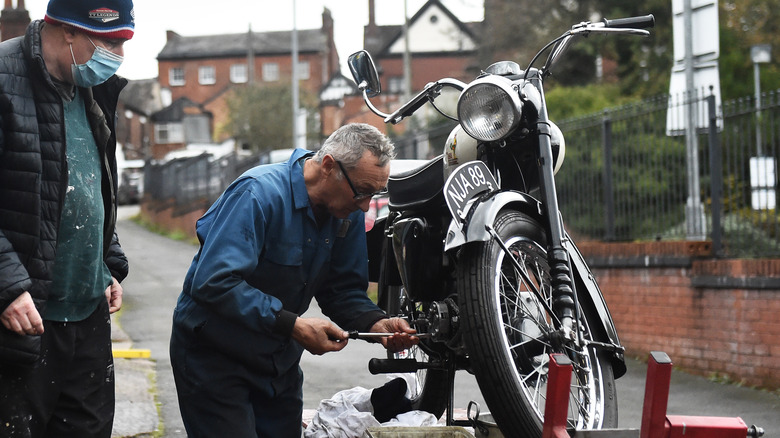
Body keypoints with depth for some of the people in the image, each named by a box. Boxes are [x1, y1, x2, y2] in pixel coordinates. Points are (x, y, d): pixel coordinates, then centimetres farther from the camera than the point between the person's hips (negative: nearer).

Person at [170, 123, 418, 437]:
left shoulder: (350, 213, -2)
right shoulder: (258, 194, -26)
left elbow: (343, 289, 4)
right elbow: (212, 283, -33)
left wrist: (375, 323, -18)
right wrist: (292, 325, -35)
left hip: (279, 359, 7)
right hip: (213, 353, -7)